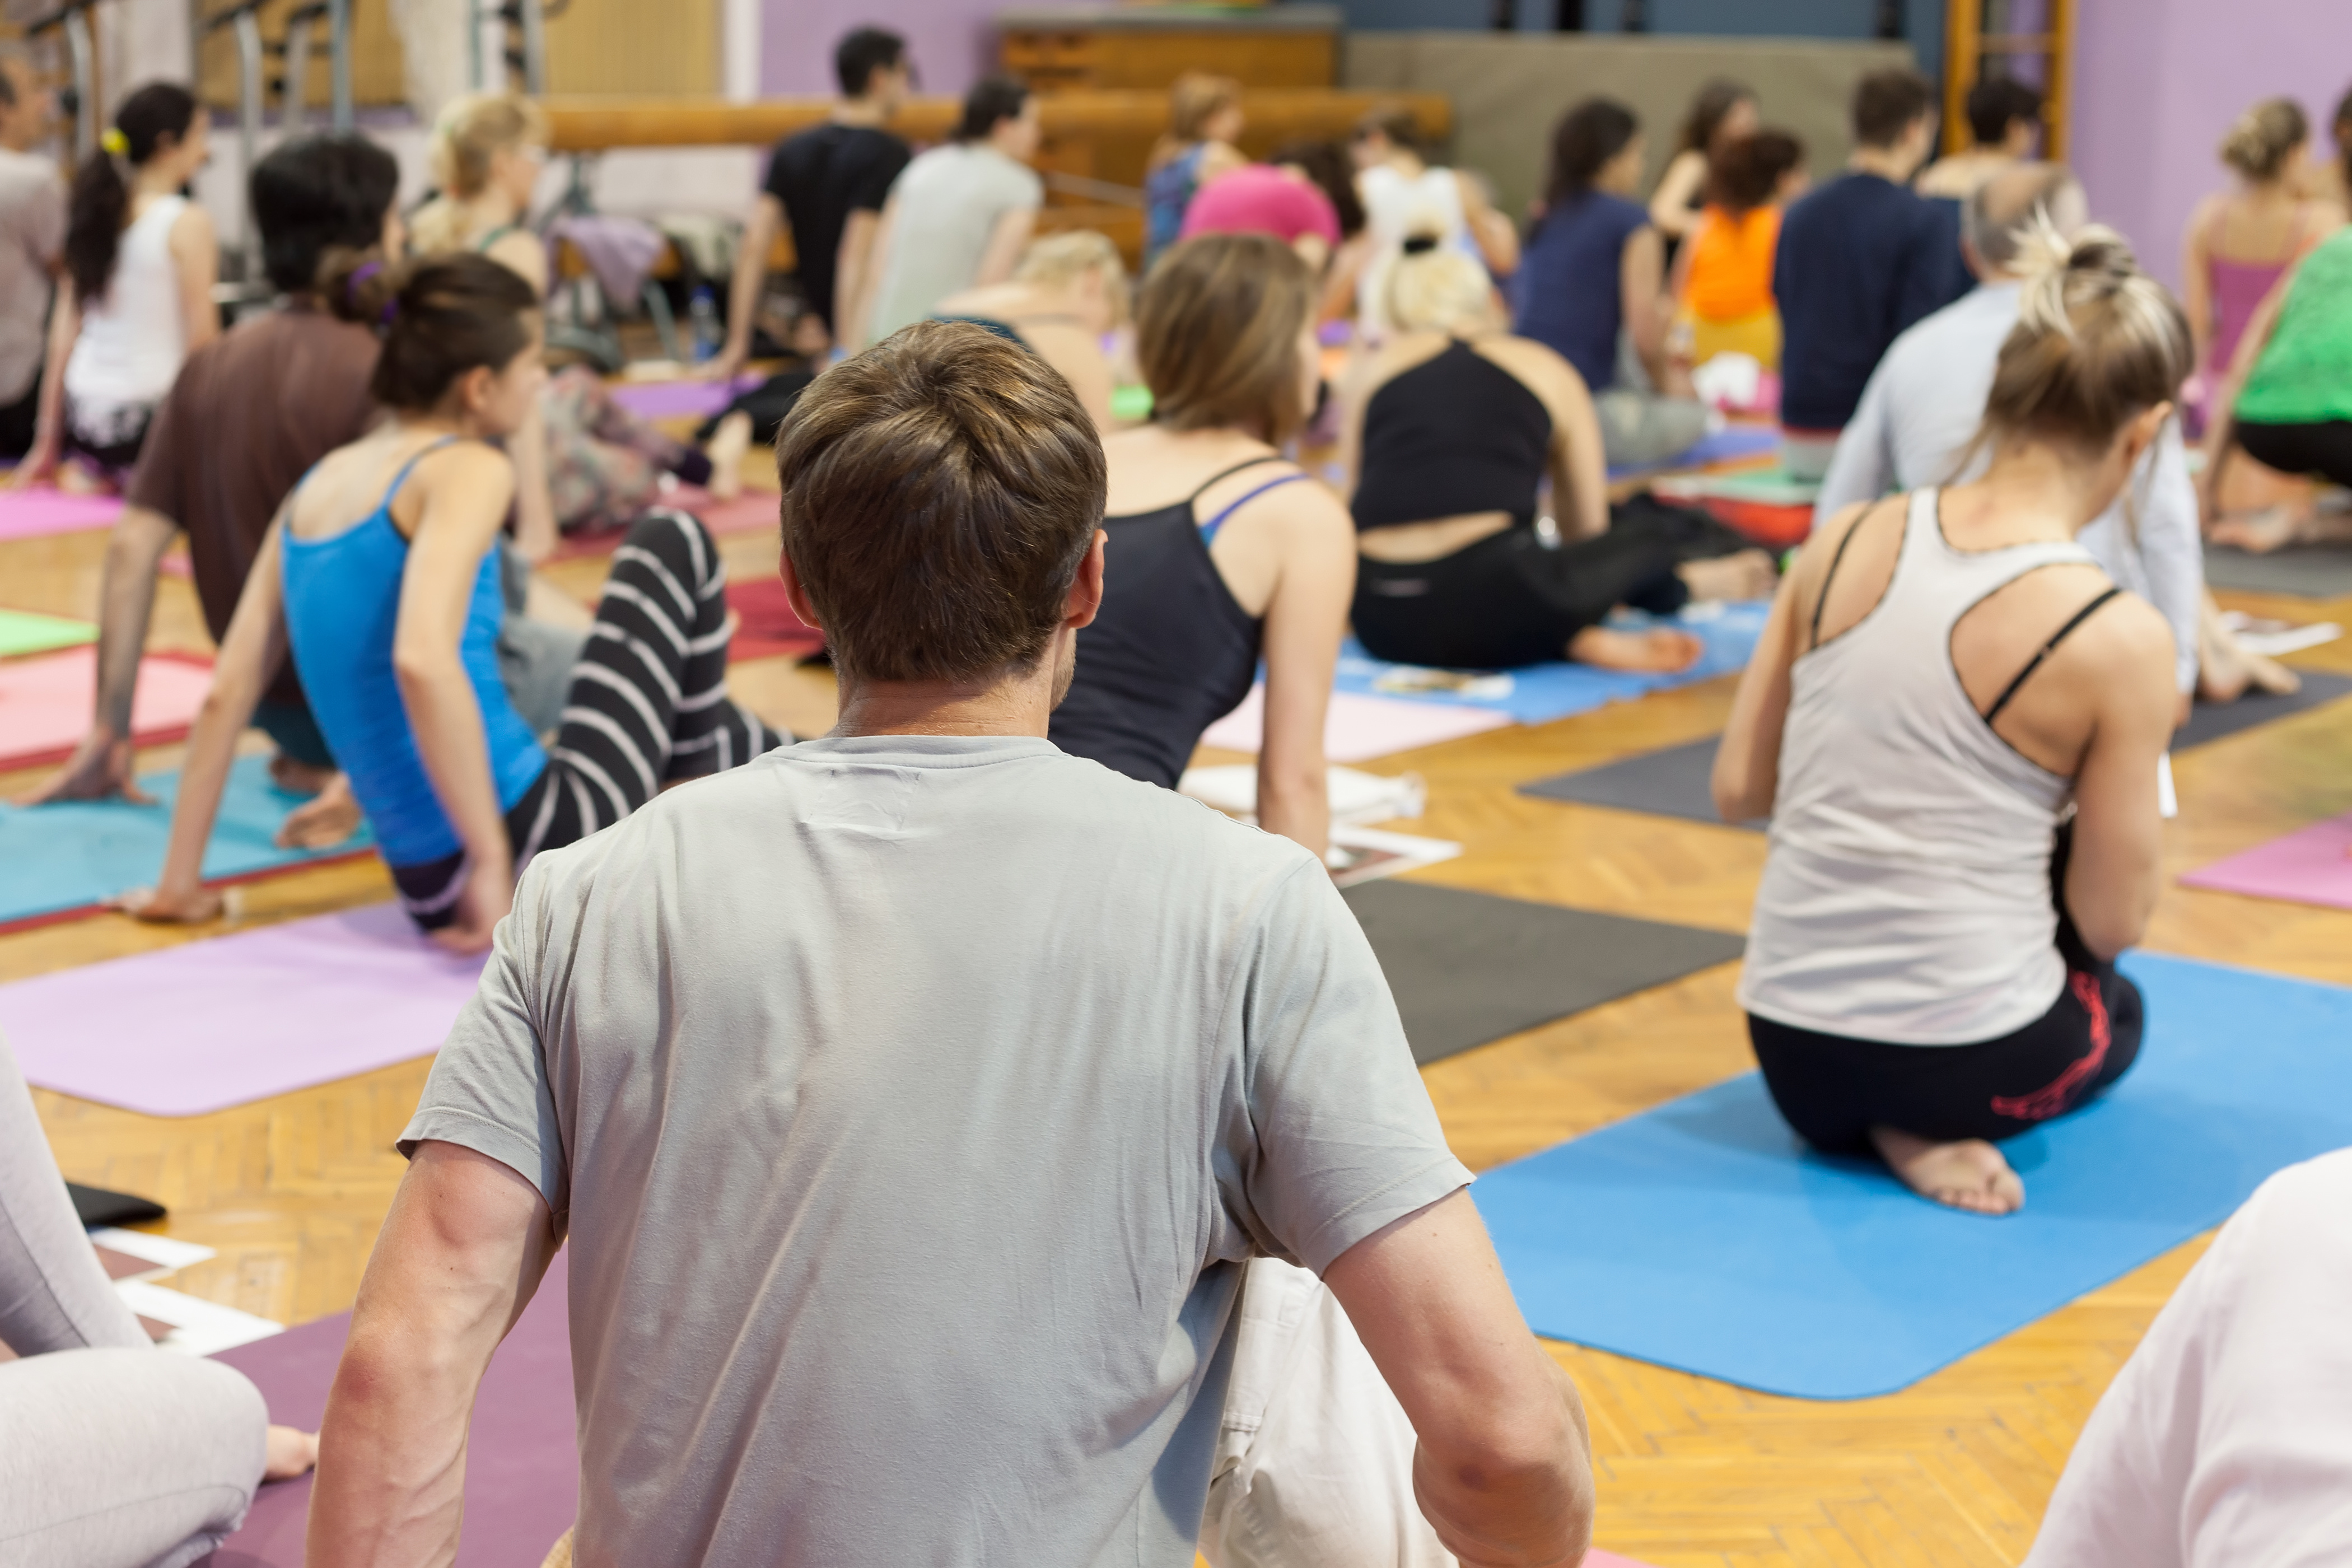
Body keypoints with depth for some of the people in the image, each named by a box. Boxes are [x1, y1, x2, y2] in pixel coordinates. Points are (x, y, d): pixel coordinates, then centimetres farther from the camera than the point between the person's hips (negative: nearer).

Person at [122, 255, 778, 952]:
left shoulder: (319, 485, 9)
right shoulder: (467, 471, -12)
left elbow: (227, 690, 8)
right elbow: (422, 658, -29)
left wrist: (181, 881, 13)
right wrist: (494, 862, -27)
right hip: (543, 846, -7)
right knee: (672, 546, 13)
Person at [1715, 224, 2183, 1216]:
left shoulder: (1845, 542, -4)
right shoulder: (2120, 640, -16)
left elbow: (1737, 791, 2)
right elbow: (2109, 922, -7)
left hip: (1789, 1048, 6)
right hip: (1965, 1050, -6)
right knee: (2118, 1008, 34)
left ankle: (1888, 1124, 14)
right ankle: (1931, 1125, 6)